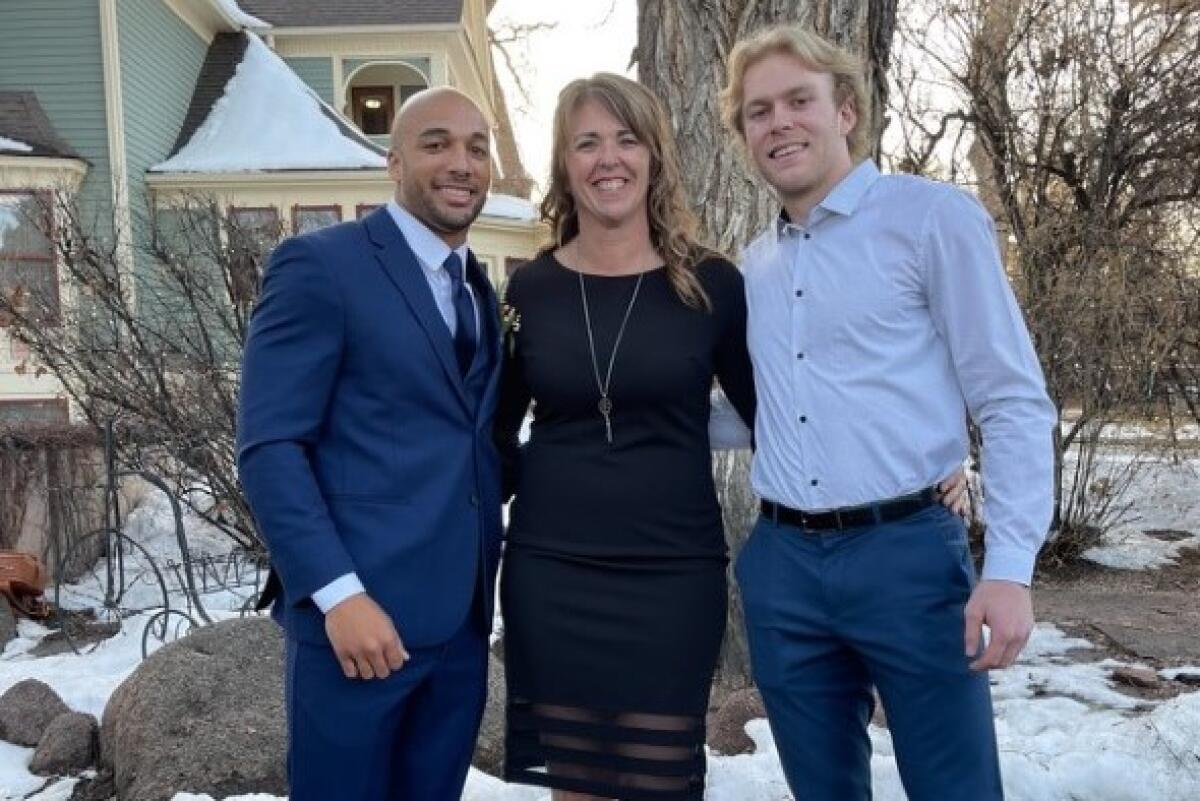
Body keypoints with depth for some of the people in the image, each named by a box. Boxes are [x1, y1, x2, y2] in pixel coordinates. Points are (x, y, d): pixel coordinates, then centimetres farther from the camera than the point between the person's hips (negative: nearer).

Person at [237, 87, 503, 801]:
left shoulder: (481, 291, 15)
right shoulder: (321, 265, -7)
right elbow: (268, 447, -13)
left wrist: (488, 578, 7)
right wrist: (339, 594, -18)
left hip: (463, 618, 7)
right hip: (361, 611, -6)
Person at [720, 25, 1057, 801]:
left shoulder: (933, 217, -4)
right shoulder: (753, 266, 12)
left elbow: (1015, 403, -7)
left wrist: (1009, 566, -14)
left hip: (906, 553, -5)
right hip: (781, 564, 5)